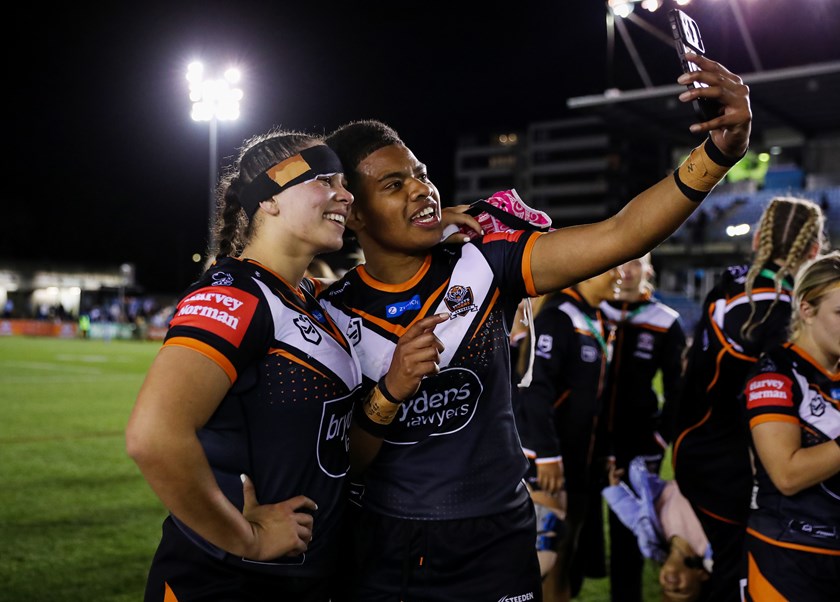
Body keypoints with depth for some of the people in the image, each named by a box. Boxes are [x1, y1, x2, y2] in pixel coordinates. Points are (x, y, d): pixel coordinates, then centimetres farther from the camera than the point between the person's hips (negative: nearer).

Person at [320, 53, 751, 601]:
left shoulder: (482, 268, -8)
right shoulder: (333, 313, -6)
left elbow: (618, 237, -19)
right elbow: (342, 463, -4)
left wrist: (720, 149, -30)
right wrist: (390, 393, -22)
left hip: (496, 542, 0)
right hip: (387, 550, 0)